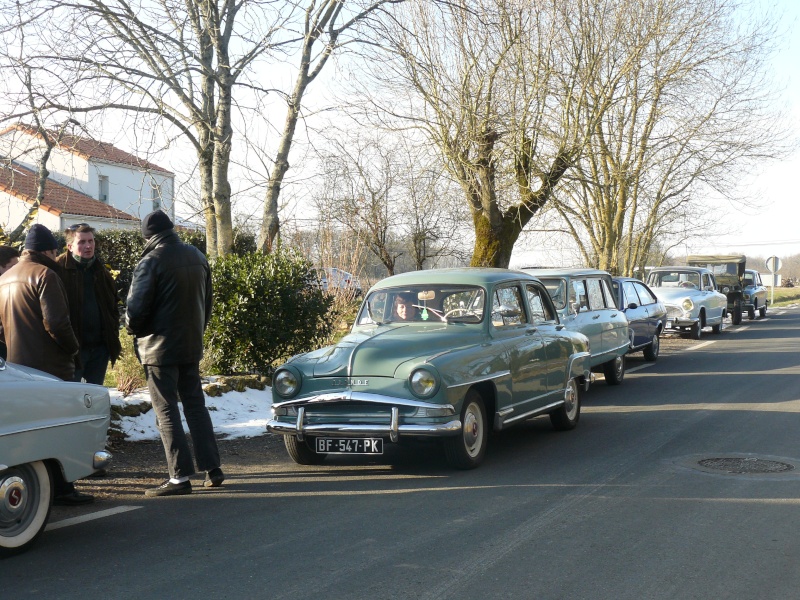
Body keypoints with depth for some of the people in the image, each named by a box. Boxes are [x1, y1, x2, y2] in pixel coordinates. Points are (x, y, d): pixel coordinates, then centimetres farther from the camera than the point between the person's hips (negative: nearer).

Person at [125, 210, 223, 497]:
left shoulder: (151, 261, -14)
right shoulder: (197, 256, 7)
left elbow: (136, 308, -16)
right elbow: (207, 302, 14)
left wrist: (133, 328, 4)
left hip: (160, 347, -6)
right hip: (192, 346, 7)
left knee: (166, 411, -1)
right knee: (195, 404, 15)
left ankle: (180, 476, -2)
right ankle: (212, 468, 16)